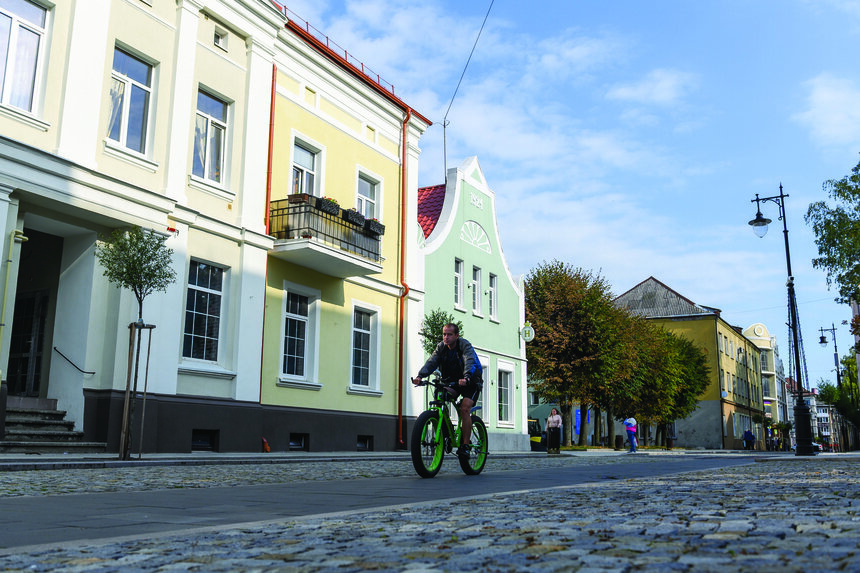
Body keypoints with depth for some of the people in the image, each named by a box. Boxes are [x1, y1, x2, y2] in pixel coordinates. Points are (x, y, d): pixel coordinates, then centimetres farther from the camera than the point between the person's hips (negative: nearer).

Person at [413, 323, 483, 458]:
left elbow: (470, 362, -38)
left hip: (471, 382, -5)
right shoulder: (441, 347, -5)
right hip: (452, 381, 5)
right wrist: (420, 376, -37)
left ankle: (465, 446, -18)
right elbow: (431, 362, -19)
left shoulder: (465, 346, -20)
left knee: (465, 408, -25)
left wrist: (466, 378, -59)